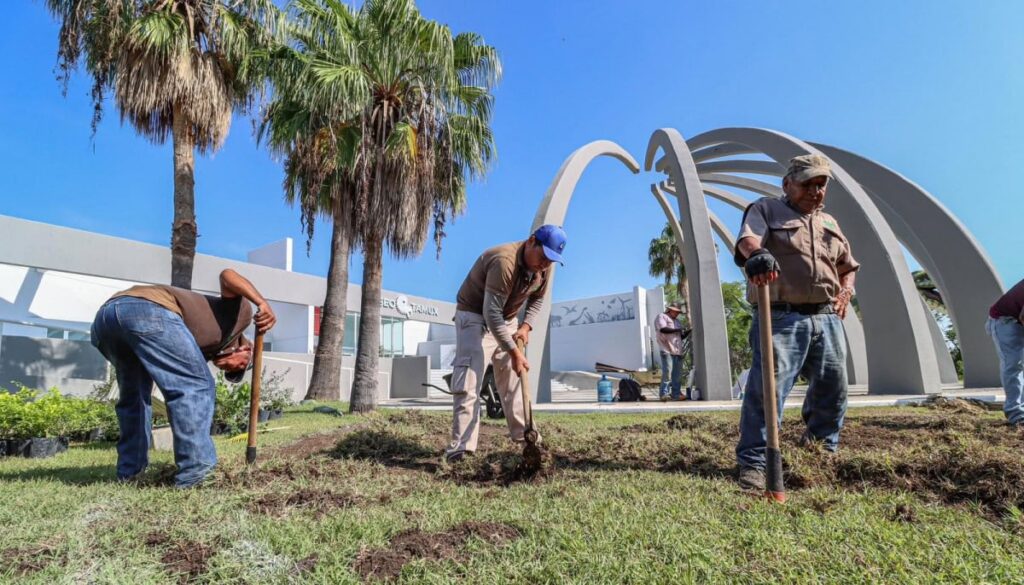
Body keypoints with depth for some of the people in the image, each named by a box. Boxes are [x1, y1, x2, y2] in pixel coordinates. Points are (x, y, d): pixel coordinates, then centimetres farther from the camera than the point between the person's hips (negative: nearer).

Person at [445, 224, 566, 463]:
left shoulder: (543, 267, -9)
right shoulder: (504, 261, -34)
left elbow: (537, 299, 8)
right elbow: (491, 313, -34)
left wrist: (526, 326, -9)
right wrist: (514, 352, -31)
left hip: (507, 320, 8)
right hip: (475, 316, -7)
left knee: (513, 379, 12)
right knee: (468, 382, -16)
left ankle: (523, 435, 23)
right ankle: (460, 447, -15)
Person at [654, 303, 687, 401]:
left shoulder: (676, 320, 27)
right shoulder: (661, 317, 3)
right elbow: (663, 329, -15)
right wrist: (677, 330, -8)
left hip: (677, 351, 8)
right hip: (667, 350, -8)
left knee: (678, 374, 4)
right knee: (667, 373, -11)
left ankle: (676, 394, 9)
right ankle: (663, 394, -5)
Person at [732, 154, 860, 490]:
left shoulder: (830, 223, 26)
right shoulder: (766, 209, 7)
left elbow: (848, 265, 35)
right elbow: (748, 238, -15)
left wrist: (846, 290, 13)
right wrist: (757, 253, -39)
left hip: (827, 318, 7)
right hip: (781, 317, -6)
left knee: (832, 388, 12)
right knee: (767, 387, -15)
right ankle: (753, 463, -9)